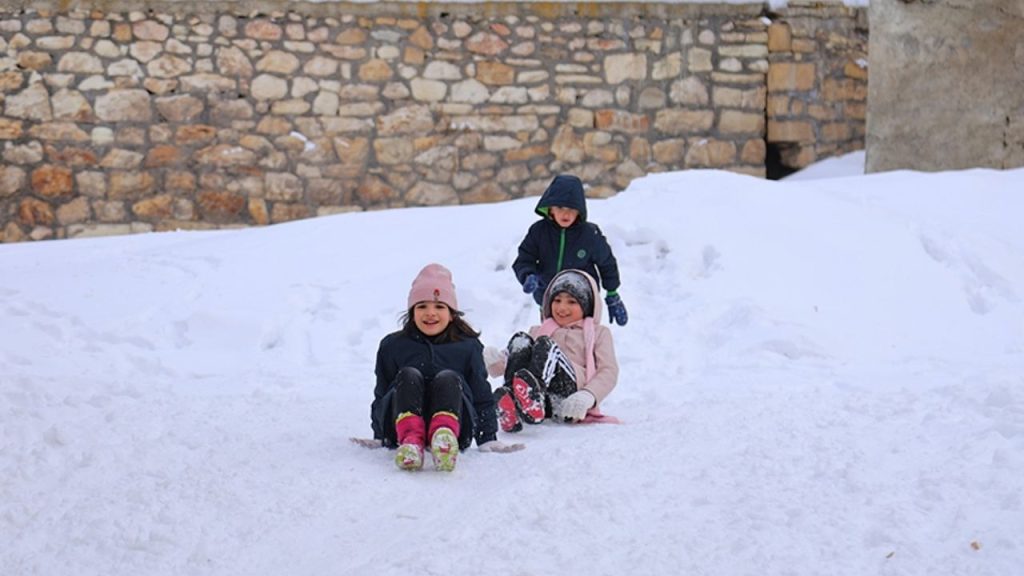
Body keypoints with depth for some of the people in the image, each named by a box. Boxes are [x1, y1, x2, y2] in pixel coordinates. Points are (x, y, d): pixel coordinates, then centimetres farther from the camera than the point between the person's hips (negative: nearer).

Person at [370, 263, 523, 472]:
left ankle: (445, 437, -56)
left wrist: (488, 439, 9)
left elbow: (482, 397, 17)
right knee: (408, 375, -24)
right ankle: (410, 439, -51)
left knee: (448, 378, -26)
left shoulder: (468, 347, 15)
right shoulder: (393, 346, 16)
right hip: (400, 424, 0)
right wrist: (378, 438, 7)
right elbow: (381, 394, 17)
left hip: (456, 424, 0)